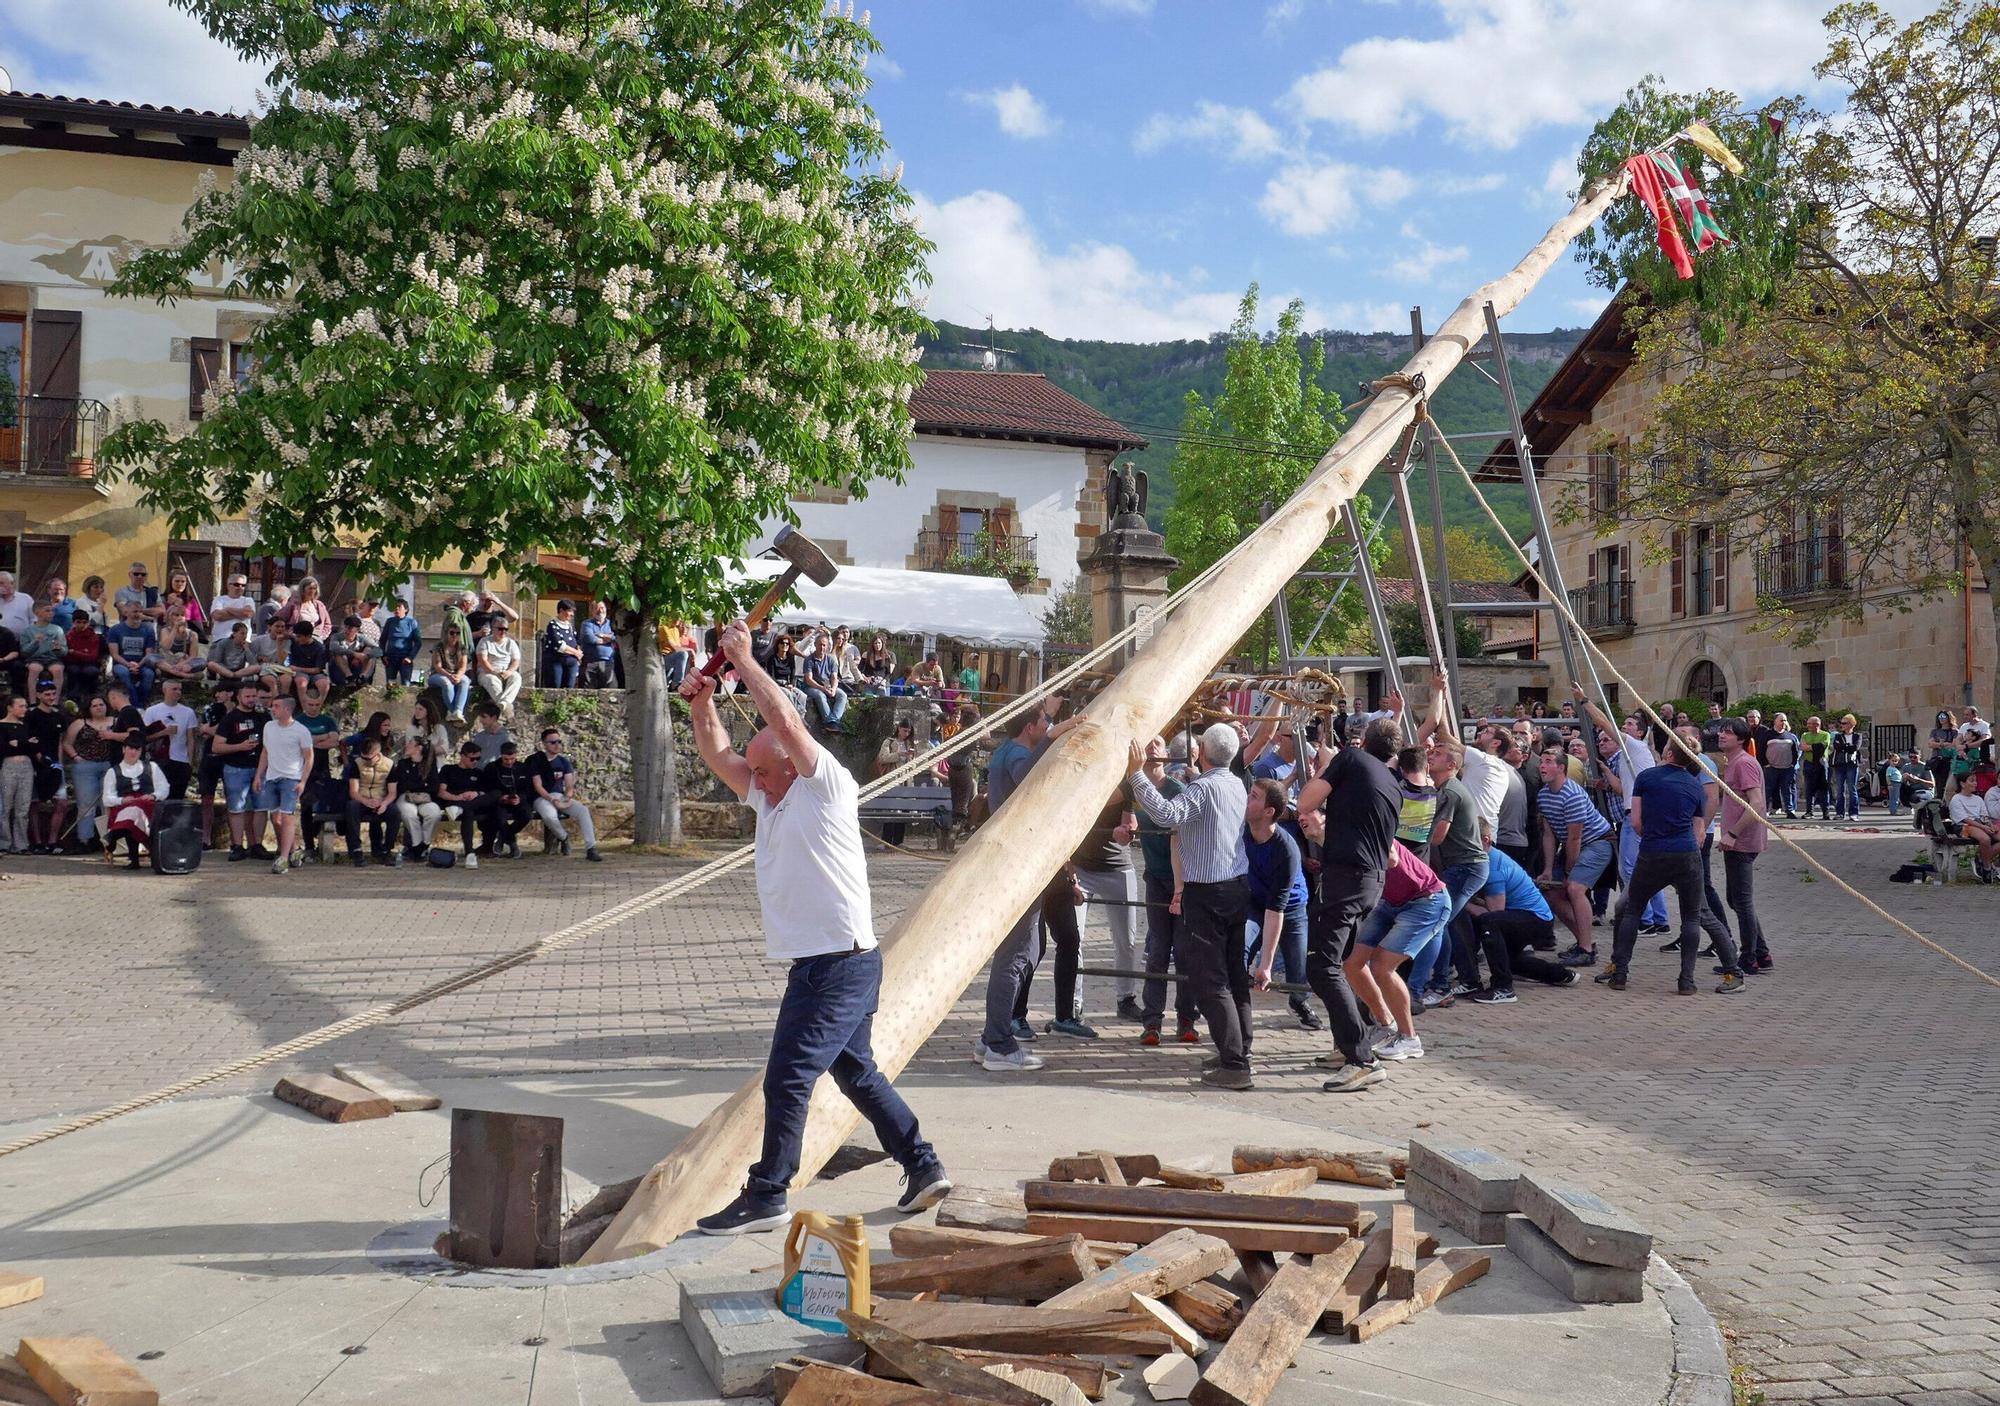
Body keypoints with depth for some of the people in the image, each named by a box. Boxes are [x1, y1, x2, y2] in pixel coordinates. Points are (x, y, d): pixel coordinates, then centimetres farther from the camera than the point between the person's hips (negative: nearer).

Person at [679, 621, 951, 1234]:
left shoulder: (826, 788, -11)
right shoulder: (769, 797, 14)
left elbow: (783, 719, -20)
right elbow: (719, 754, 16)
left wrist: (743, 659, -13)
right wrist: (703, 702, 1)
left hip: (841, 962, -10)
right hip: (820, 964, 10)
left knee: (788, 1079, -8)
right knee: (855, 1072, 18)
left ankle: (766, 1196, 0)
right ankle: (923, 1165, 27)